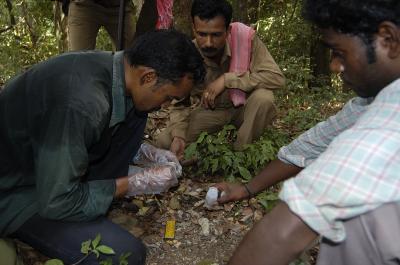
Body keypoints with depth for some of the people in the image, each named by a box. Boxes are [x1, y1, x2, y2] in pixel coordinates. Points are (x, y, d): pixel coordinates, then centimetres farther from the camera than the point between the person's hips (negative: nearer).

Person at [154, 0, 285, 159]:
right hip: (211, 111, 1)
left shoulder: (245, 39, -26)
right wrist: (178, 136, -30)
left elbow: (277, 77, -31)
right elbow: (180, 105, -10)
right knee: (163, 142, -16)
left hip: (245, 107, 0)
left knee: (263, 97, -35)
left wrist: (227, 79, -35)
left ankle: (240, 154, -11)